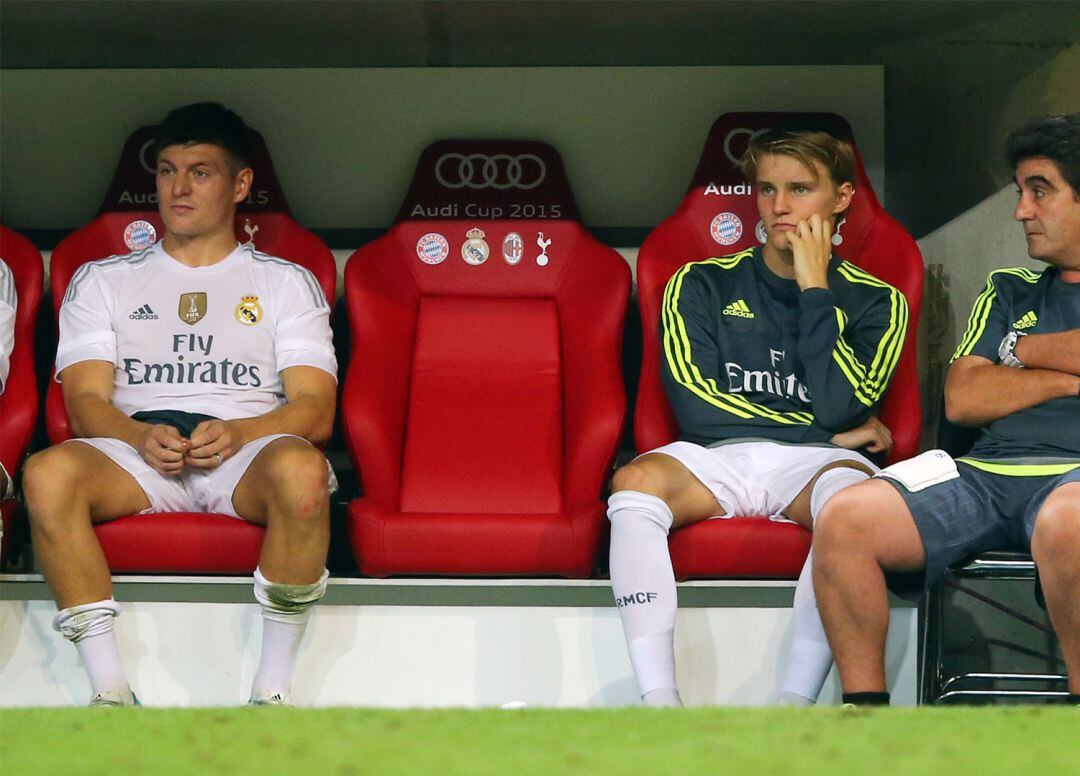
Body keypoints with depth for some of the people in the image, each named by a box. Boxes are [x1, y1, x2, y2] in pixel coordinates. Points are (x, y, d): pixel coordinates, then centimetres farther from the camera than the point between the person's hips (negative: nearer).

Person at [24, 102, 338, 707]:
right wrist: (141, 436, -15)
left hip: (247, 451, -1)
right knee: (48, 472, -34)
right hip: (135, 445, 1)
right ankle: (110, 692, -33)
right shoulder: (103, 281, 23)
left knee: (301, 469, -39)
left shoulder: (286, 283, 21)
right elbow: (85, 401, 9)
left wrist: (239, 433, -15)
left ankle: (272, 691, -33)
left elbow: (316, 408, 7)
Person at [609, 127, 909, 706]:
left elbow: (841, 407, -4)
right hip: (715, 458, 1)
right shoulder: (702, 285, 16)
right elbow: (696, 403, 3)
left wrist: (814, 288, -2)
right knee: (636, 480, -33)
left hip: (814, 464, -1)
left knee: (851, 489, -38)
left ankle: (795, 703, -41)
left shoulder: (875, 302, 13)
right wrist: (826, 433, 1)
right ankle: (659, 703, -40)